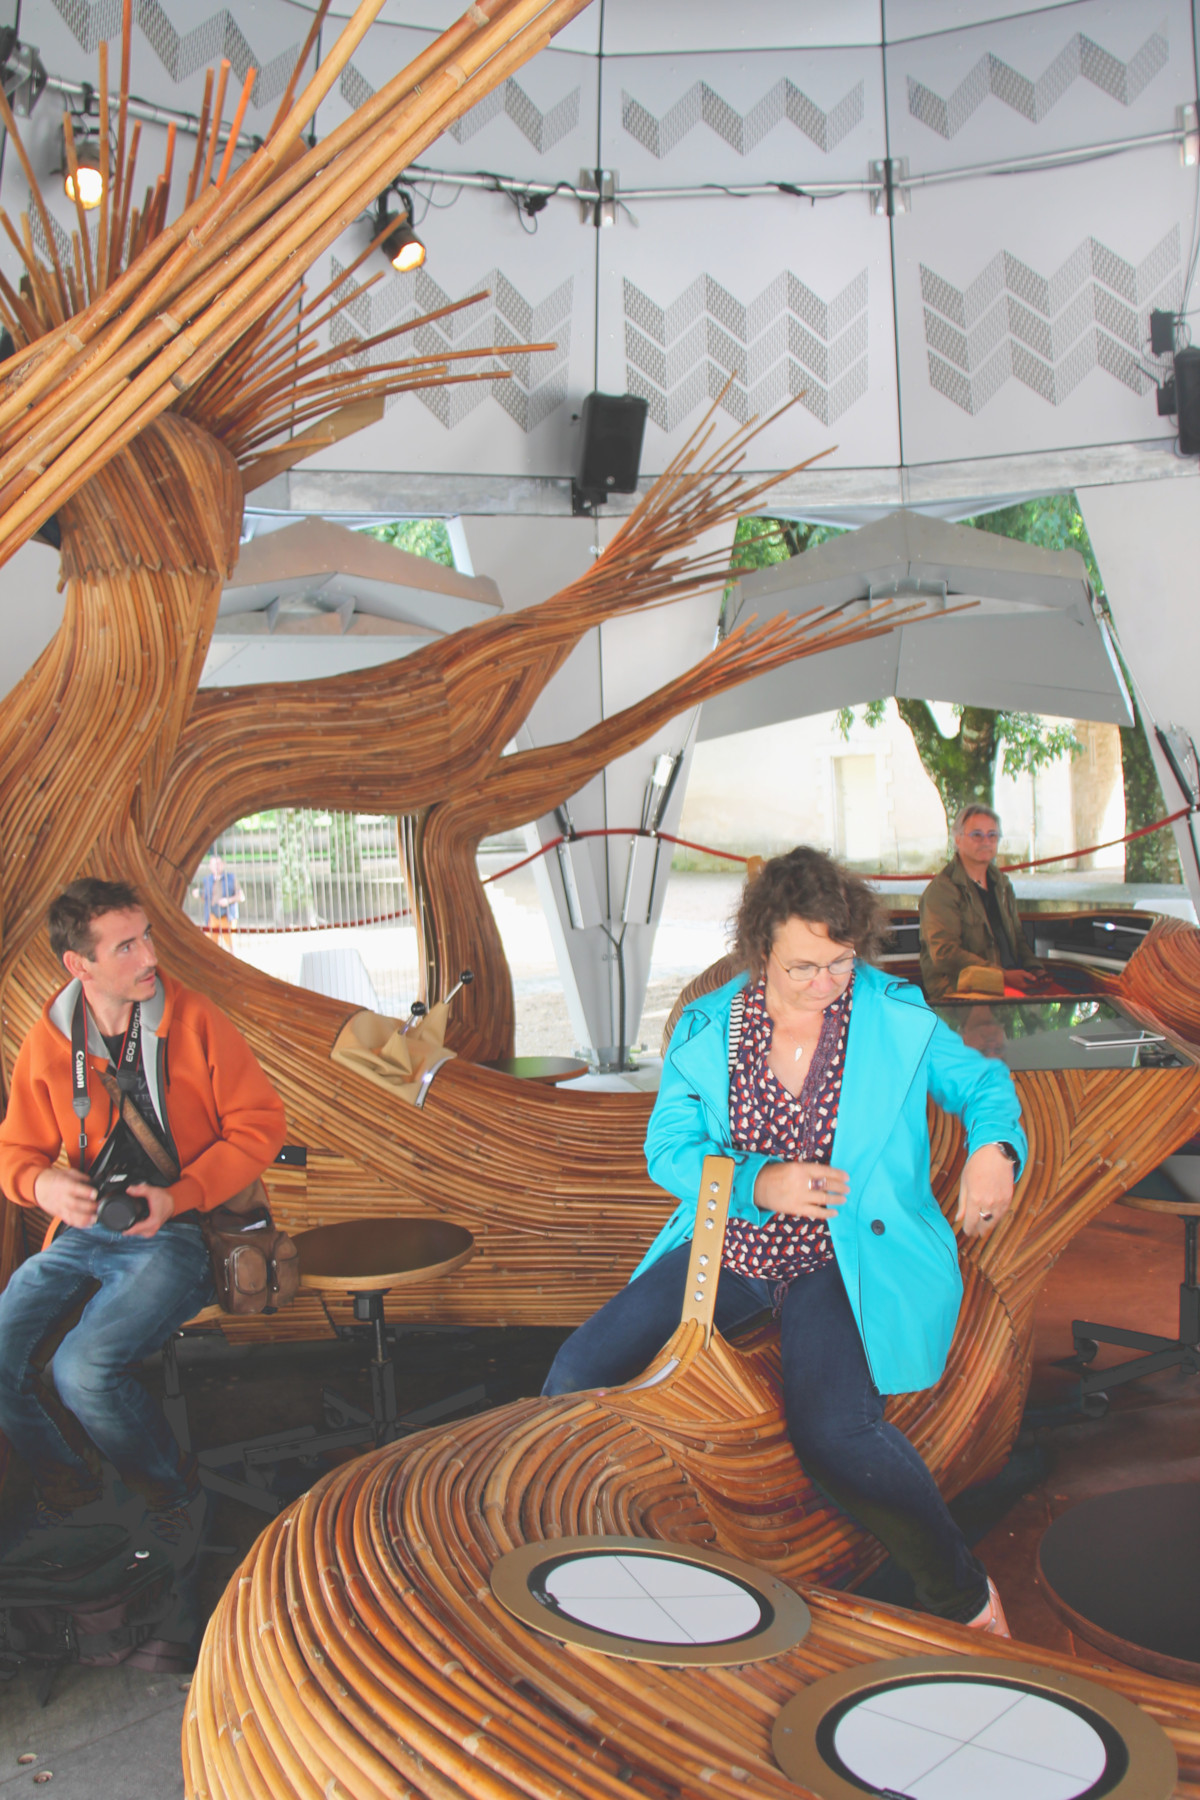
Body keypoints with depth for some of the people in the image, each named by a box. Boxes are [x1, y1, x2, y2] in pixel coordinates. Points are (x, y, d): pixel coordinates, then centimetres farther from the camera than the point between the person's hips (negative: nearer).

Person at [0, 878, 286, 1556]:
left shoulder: (194, 1019, -6)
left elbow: (259, 1122, -4)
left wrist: (179, 1196, -15)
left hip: (177, 1232, -4)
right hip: (83, 1231, 5)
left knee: (84, 1369, -25)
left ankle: (176, 1499, 5)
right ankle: (70, 1491, 17)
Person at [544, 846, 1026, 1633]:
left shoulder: (897, 1016, -3)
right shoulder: (707, 1028, 0)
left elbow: (982, 1081, 9)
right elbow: (669, 1149, 1)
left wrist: (994, 1147, -15)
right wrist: (758, 1183, -19)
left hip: (851, 1257, -3)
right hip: (729, 1245, 4)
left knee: (832, 1432, -31)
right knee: (577, 1378, -9)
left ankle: (965, 1596, -1)